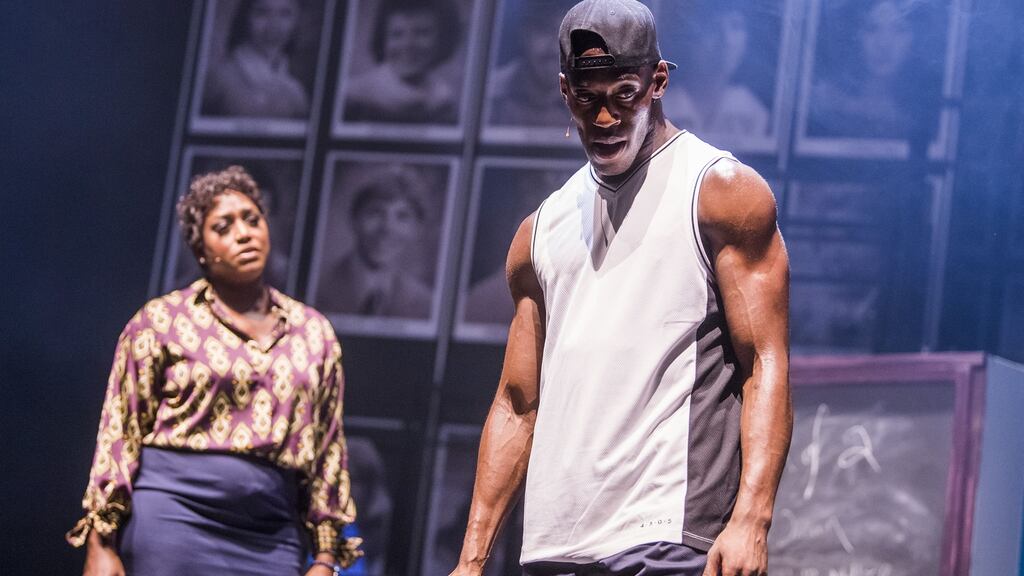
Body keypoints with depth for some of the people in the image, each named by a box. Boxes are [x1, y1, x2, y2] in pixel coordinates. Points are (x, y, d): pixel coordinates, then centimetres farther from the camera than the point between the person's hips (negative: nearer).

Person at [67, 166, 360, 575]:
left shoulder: (314, 333, 14)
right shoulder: (161, 321, 5)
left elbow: (329, 453, 14)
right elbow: (119, 435, 2)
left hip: (271, 538, 3)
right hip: (171, 521, -3)